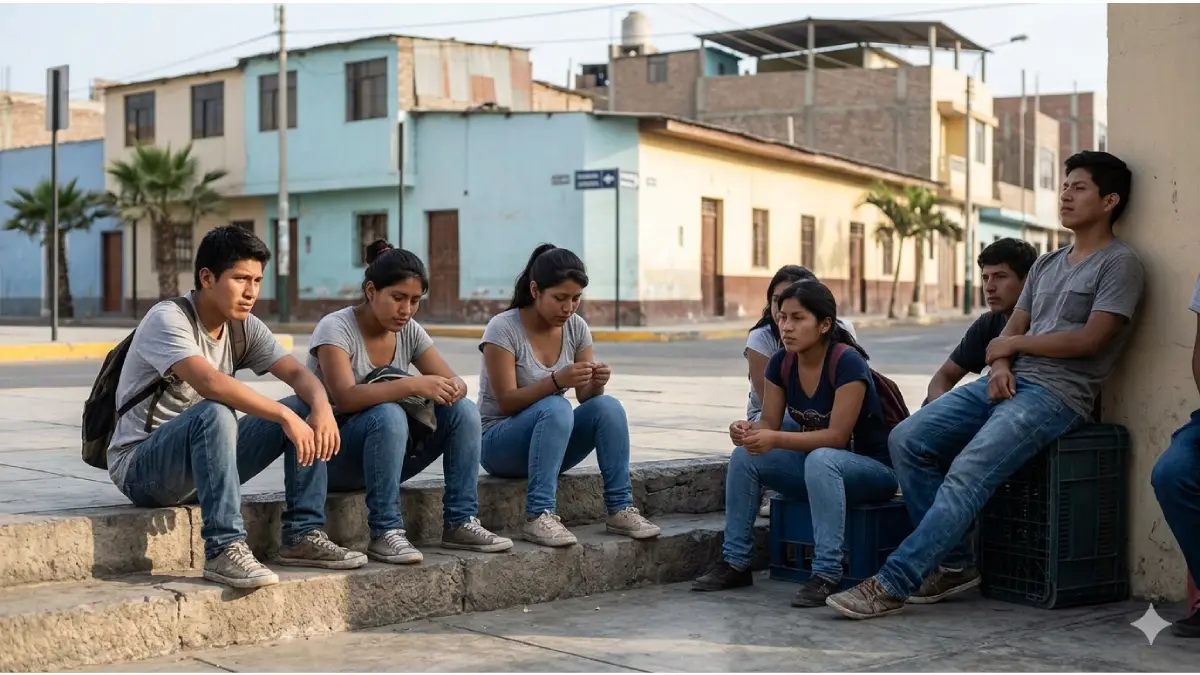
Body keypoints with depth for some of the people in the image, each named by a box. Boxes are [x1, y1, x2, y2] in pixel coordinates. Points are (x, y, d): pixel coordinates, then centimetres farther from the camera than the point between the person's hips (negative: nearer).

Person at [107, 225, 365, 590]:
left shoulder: (244, 327, 3)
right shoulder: (168, 319, -19)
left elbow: (298, 373, -3)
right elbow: (209, 382, -36)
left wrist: (322, 406, -26)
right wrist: (285, 416, -37)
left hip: (203, 462, 7)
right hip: (140, 467, -7)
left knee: (305, 409, -7)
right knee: (215, 413, -37)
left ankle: (302, 535, -7)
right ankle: (224, 550, -36)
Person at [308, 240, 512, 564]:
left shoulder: (409, 332, 3)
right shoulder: (336, 328, -16)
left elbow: (452, 381, 0)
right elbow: (344, 397, -31)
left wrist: (454, 388, -26)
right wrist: (412, 385, -41)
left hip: (387, 451, 6)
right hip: (330, 452, -6)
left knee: (463, 410, -14)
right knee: (388, 416, -37)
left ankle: (460, 523, -12)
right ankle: (386, 533, -31)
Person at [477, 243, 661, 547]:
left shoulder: (576, 328, 0)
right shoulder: (503, 328, -16)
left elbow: (586, 397, 1)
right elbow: (507, 402, -20)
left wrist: (596, 383, -23)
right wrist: (556, 380, -35)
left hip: (551, 442, 5)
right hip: (499, 443, -5)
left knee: (608, 406, -22)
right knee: (556, 408, -35)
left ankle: (621, 509, -18)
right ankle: (538, 517, -37)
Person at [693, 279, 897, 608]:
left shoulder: (847, 362, -23)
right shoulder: (781, 363, -4)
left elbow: (837, 436, -27)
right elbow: (769, 422, -3)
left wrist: (776, 440, -39)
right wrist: (749, 430, -27)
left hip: (872, 469, -7)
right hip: (815, 467, 7)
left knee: (820, 460, -37)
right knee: (745, 456, -11)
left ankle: (826, 575, -34)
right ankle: (735, 563, -4)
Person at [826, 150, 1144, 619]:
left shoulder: (1119, 263, 0)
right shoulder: (1046, 264, 24)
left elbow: (1090, 339, -12)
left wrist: (1013, 343, -2)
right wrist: (999, 365, -4)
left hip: (1056, 395, -8)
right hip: (1009, 383, 8)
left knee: (967, 474, -26)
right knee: (906, 440, -10)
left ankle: (892, 586, -25)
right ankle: (942, 567, -6)